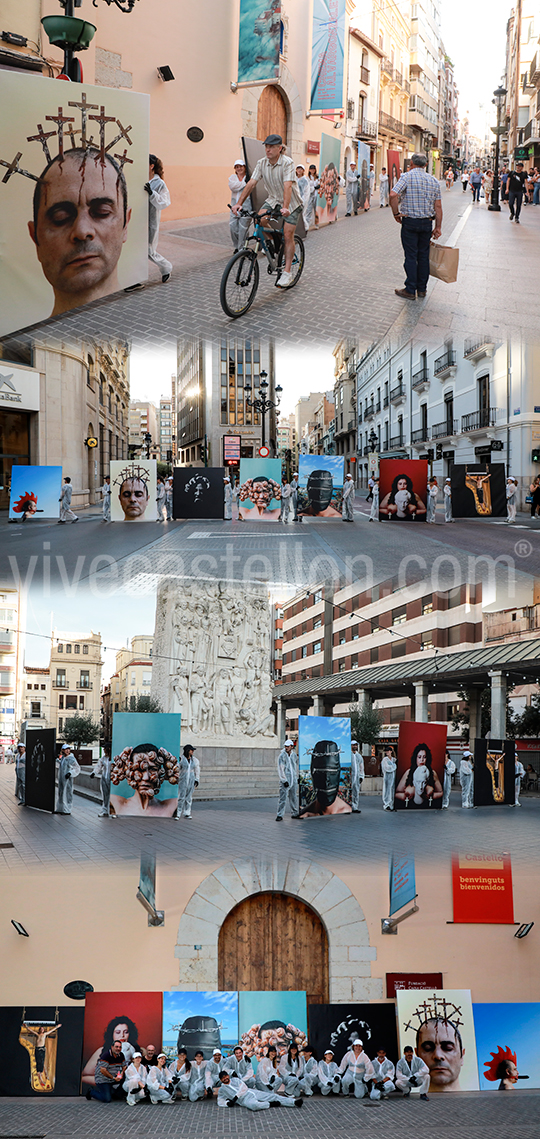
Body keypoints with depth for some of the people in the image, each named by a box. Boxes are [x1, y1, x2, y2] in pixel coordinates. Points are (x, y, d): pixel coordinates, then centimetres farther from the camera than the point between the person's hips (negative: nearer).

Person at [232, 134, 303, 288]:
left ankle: (287, 273, -4)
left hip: (291, 203, -4)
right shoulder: (262, 163, -8)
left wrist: (285, 207, -48)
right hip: (273, 200, 5)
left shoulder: (287, 163, -23)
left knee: (288, 236, -9)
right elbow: (251, 183, -11)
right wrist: (239, 203, -21)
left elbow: (287, 186, -34)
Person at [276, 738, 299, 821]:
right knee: (282, 798, -8)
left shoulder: (294, 755, 9)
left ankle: (295, 813, 23)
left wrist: (297, 777, 21)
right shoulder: (282, 756, -7)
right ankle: (280, 815, -6)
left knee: (294, 797, 12)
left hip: (293, 780, 5)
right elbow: (281, 769, -11)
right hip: (284, 780, -5)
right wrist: (284, 780, -16)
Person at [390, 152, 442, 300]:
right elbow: (438, 206, 5)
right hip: (427, 222, 4)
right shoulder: (433, 180, 6)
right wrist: (438, 227, 9)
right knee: (423, 255, 13)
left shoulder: (407, 177, -8)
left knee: (411, 256, 0)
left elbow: (393, 195, -22)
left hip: (410, 222, -4)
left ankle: (410, 290, 2)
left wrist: (396, 213, -9)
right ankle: (422, 288, 19)